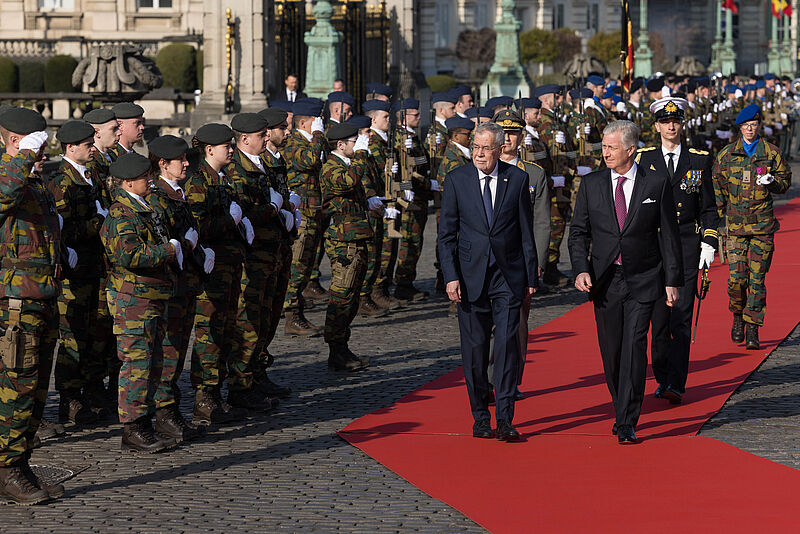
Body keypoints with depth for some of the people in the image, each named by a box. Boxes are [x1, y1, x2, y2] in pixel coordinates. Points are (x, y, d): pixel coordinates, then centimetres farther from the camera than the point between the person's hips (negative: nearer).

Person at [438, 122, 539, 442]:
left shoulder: (517, 179, 2)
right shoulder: (457, 180, 1)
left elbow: (526, 232, 6)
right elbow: (446, 233, 3)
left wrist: (531, 276, 6)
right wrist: (451, 276, -6)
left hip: (508, 274, -1)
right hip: (471, 275, 1)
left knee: (507, 343, -9)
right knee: (474, 347, 4)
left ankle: (505, 419, -7)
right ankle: (481, 416, 16)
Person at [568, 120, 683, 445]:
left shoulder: (657, 185, 0)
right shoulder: (591, 184, 5)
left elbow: (669, 235, 4)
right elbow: (578, 232, 7)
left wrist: (672, 280, 0)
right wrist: (581, 269, -8)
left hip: (642, 282, -2)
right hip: (604, 281, 2)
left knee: (634, 348, -12)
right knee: (611, 352, 7)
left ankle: (627, 423, -10)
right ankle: (622, 412, 26)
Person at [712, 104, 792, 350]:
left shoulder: (772, 154, 5)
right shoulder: (727, 154, 7)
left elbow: (785, 180, 12)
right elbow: (717, 184, 15)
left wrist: (772, 182, -9)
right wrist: (719, 211, 6)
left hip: (762, 224, -1)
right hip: (735, 224, 1)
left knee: (757, 279, -2)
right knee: (736, 277, -5)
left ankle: (752, 329, 4)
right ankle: (738, 316, 21)